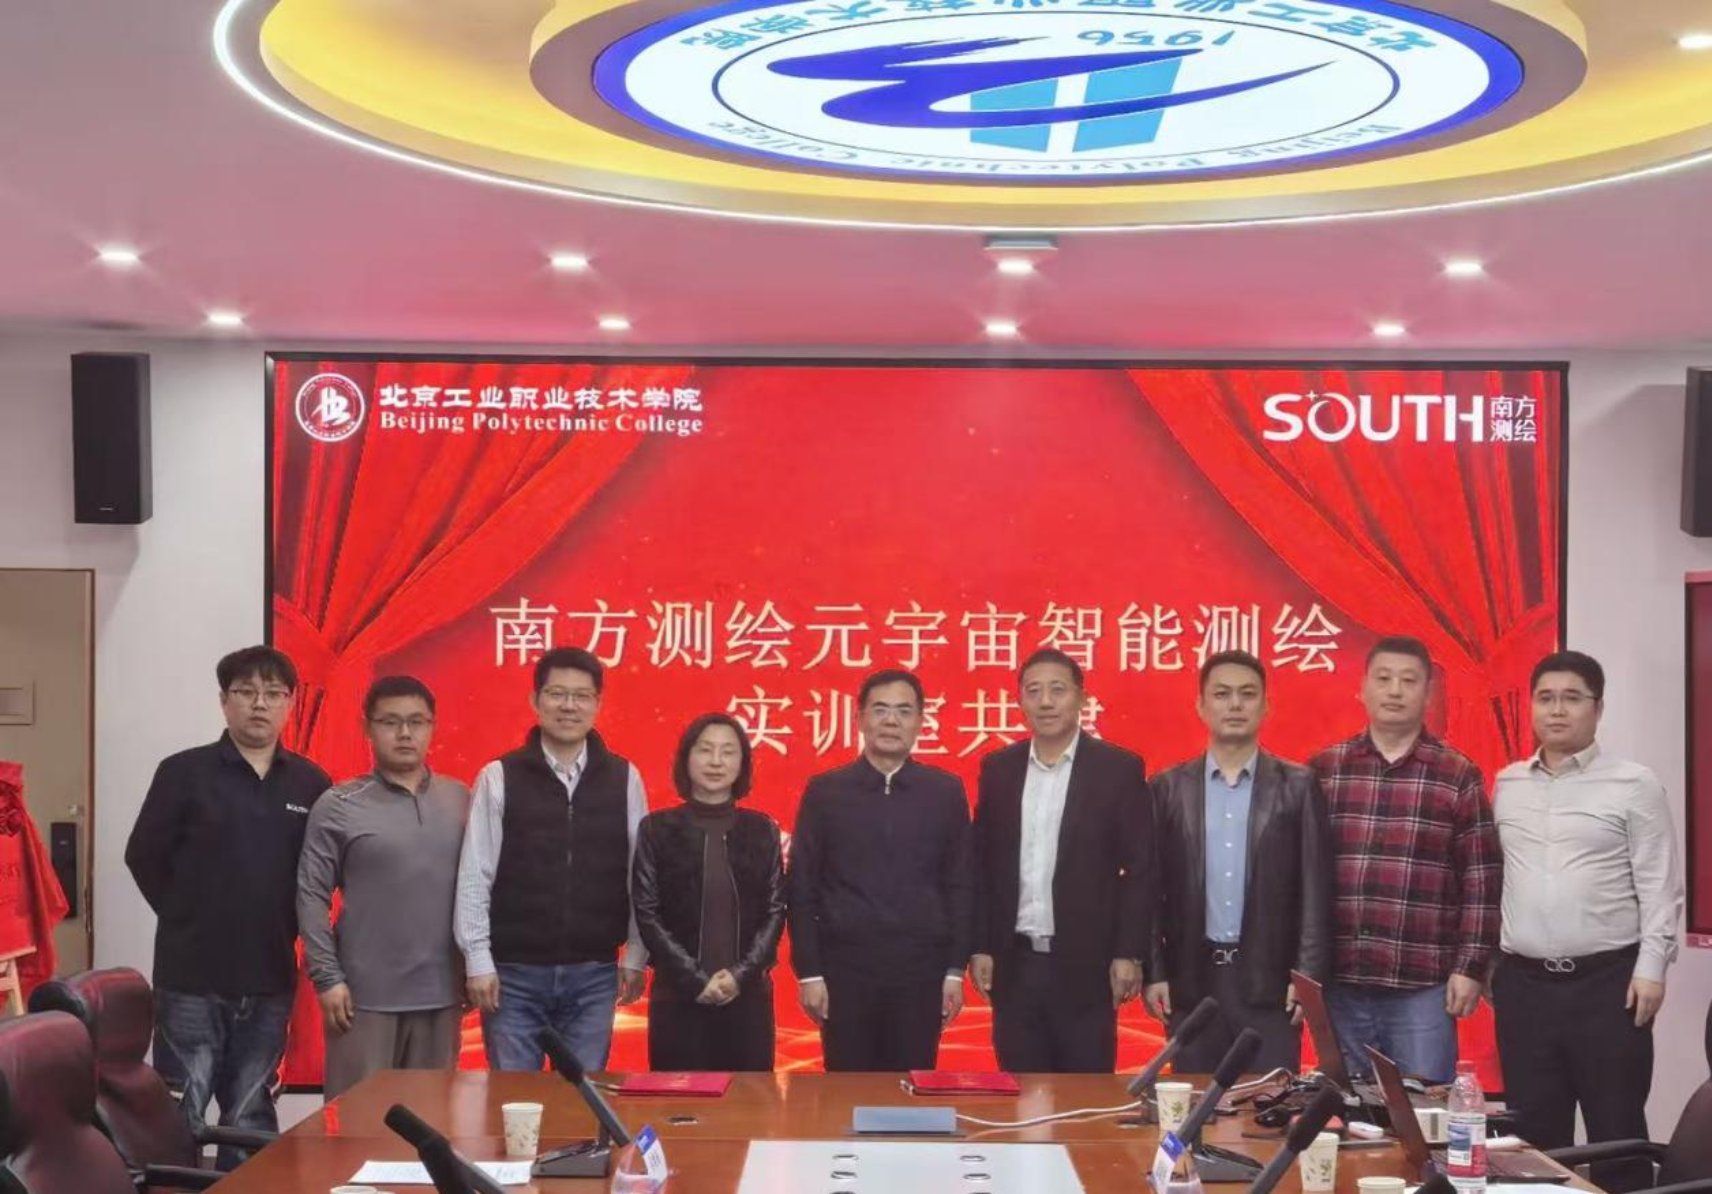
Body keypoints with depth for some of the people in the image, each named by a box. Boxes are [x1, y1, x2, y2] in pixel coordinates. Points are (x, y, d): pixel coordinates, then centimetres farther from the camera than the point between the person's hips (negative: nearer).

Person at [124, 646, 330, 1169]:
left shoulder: (311, 783, 2)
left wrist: (285, 925, 4)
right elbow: (144, 857, 1)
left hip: (269, 981, 3)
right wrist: (189, 919, 4)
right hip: (191, 978, -2)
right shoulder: (183, 772, -4)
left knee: (251, 1122, 13)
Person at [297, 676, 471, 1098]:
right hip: (365, 995, -3)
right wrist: (327, 978, -9)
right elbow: (311, 896, -4)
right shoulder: (339, 806, -2)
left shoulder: (460, 800, 7)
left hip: (442, 992, 3)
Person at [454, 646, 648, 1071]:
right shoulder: (499, 778, -3)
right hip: (514, 973, -1)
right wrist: (478, 962, -6)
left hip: (594, 975, 1)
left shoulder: (624, 779, 2)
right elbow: (474, 878, -2)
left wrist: (635, 958, 4)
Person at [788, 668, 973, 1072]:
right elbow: (802, 887, 2)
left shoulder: (946, 791, 5)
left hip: (920, 968, 1)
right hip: (845, 966, 0)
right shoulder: (824, 791, 2)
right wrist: (808, 972, -3)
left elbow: (959, 884, 6)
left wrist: (956, 969, 1)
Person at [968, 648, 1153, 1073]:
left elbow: (1140, 868, -4)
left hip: (1086, 964, -3)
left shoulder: (1119, 769, -2)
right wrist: (980, 947, 3)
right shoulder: (998, 768, 8)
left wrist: (1129, 954, -8)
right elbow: (981, 862, 9)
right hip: (1014, 963, 3)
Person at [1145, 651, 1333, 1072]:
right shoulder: (1169, 788, 7)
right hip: (1192, 979, 1)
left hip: (1271, 980, -1)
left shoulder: (1297, 786, 3)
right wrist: (1153, 973, -1)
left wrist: (1309, 974, -7)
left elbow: (1315, 887, 0)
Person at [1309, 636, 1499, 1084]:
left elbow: (1481, 882, 0)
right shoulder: (1322, 772, 6)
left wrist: (1471, 968, -5)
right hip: (1338, 984, 2)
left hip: (1425, 989, -2)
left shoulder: (1458, 777, 2)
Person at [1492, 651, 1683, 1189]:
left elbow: (1659, 886, -4)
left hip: (1608, 981, -4)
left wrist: (1651, 967, -11)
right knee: (1535, 1133, 9)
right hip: (1523, 982, 4)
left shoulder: (1634, 785, -2)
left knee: (1616, 1131, 0)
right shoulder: (1506, 785, 11)